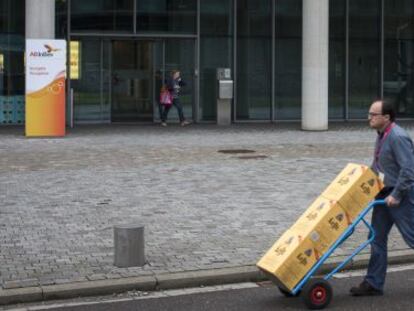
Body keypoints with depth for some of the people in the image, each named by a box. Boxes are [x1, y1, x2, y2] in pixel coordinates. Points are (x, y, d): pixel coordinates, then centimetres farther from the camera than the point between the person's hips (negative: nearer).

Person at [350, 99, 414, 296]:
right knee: (377, 238, 8)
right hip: (384, 194, 9)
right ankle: (373, 284, 13)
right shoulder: (382, 136, 10)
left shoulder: (398, 137, -20)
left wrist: (396, 195, -23)